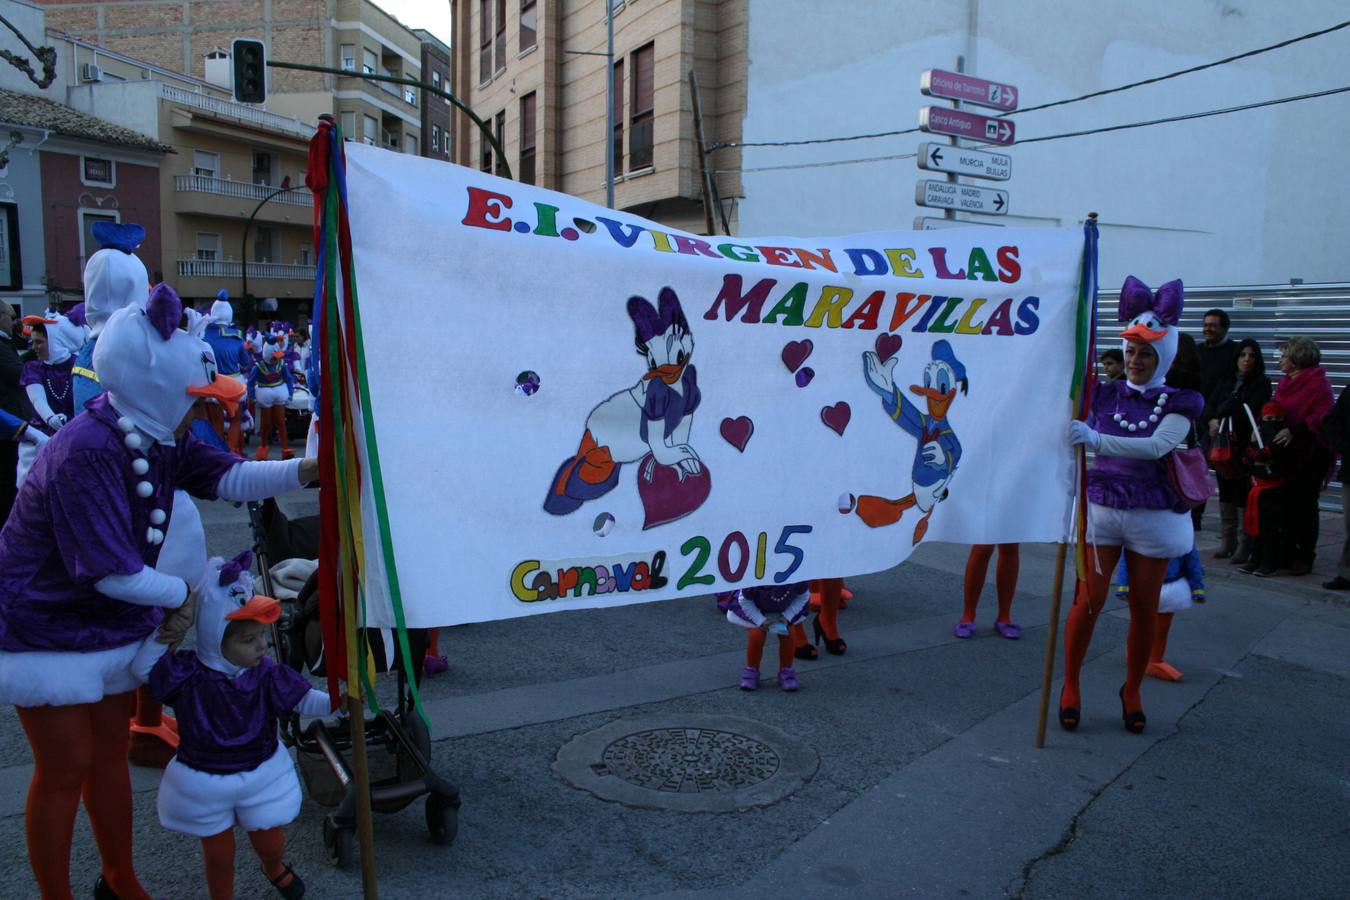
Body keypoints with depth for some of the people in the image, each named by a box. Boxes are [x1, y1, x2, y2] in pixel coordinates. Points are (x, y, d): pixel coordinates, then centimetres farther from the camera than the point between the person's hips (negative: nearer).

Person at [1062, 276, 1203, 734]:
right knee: (1089, 601, -4)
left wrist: (1097, 439, -34)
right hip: (1101, 508, 0)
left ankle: (1132, 691, 29)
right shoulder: (1106, 395, 4)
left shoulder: (1178, 403, -2)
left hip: (1153, 516, 0)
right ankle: (1070, 686, 14)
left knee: (1144, 609, 9)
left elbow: (1156, 446, -20)